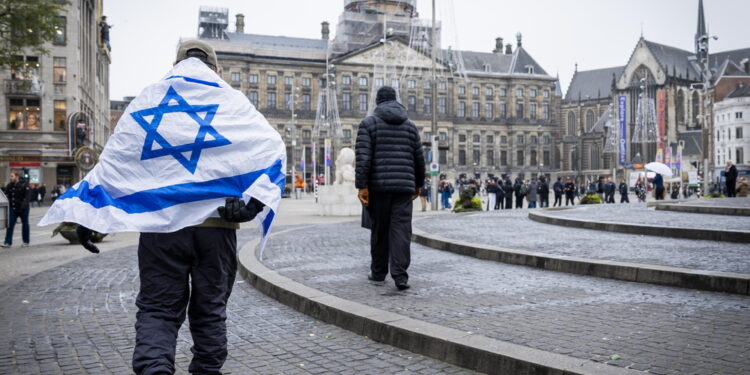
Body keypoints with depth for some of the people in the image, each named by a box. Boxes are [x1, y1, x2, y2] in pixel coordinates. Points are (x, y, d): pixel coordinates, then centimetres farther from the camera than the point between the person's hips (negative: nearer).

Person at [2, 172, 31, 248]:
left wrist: (23, 206, -26)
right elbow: (7, 195, 12)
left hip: (23, 209, -4)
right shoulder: (9, 186, 4)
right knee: (10, 225, -2)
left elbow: (28, 197, -16)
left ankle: (26, 241, 19)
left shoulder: (24, 185, -11)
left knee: (25, 224, 8)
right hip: (13, 208, 4)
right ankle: (8, 242, -1)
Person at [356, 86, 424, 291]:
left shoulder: (368, 123, 3)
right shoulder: (409, 124, 13)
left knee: (379, 229, 10)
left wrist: (362, 186, -9)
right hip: (404, 185, 1)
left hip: (379, 185, -1)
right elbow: (419, 159, 15)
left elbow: (363, 157, -9)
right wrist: (418, 184, 26)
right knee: (401, 229, -2)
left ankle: (378, 272, 21)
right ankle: (400, 275, -11)